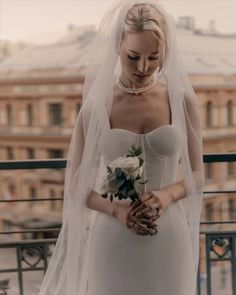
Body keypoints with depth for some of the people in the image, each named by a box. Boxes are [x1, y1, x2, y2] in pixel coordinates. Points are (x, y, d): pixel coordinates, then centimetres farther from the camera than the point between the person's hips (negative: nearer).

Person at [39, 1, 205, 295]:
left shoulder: (181, 100, -2)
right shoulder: (97, 104, -4)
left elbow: (197, 175, 6)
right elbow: (75, 184, 0)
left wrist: (167, 195, -14)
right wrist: (116, 209, -16)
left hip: (168, 243, 1)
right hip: (113, 243, -1)